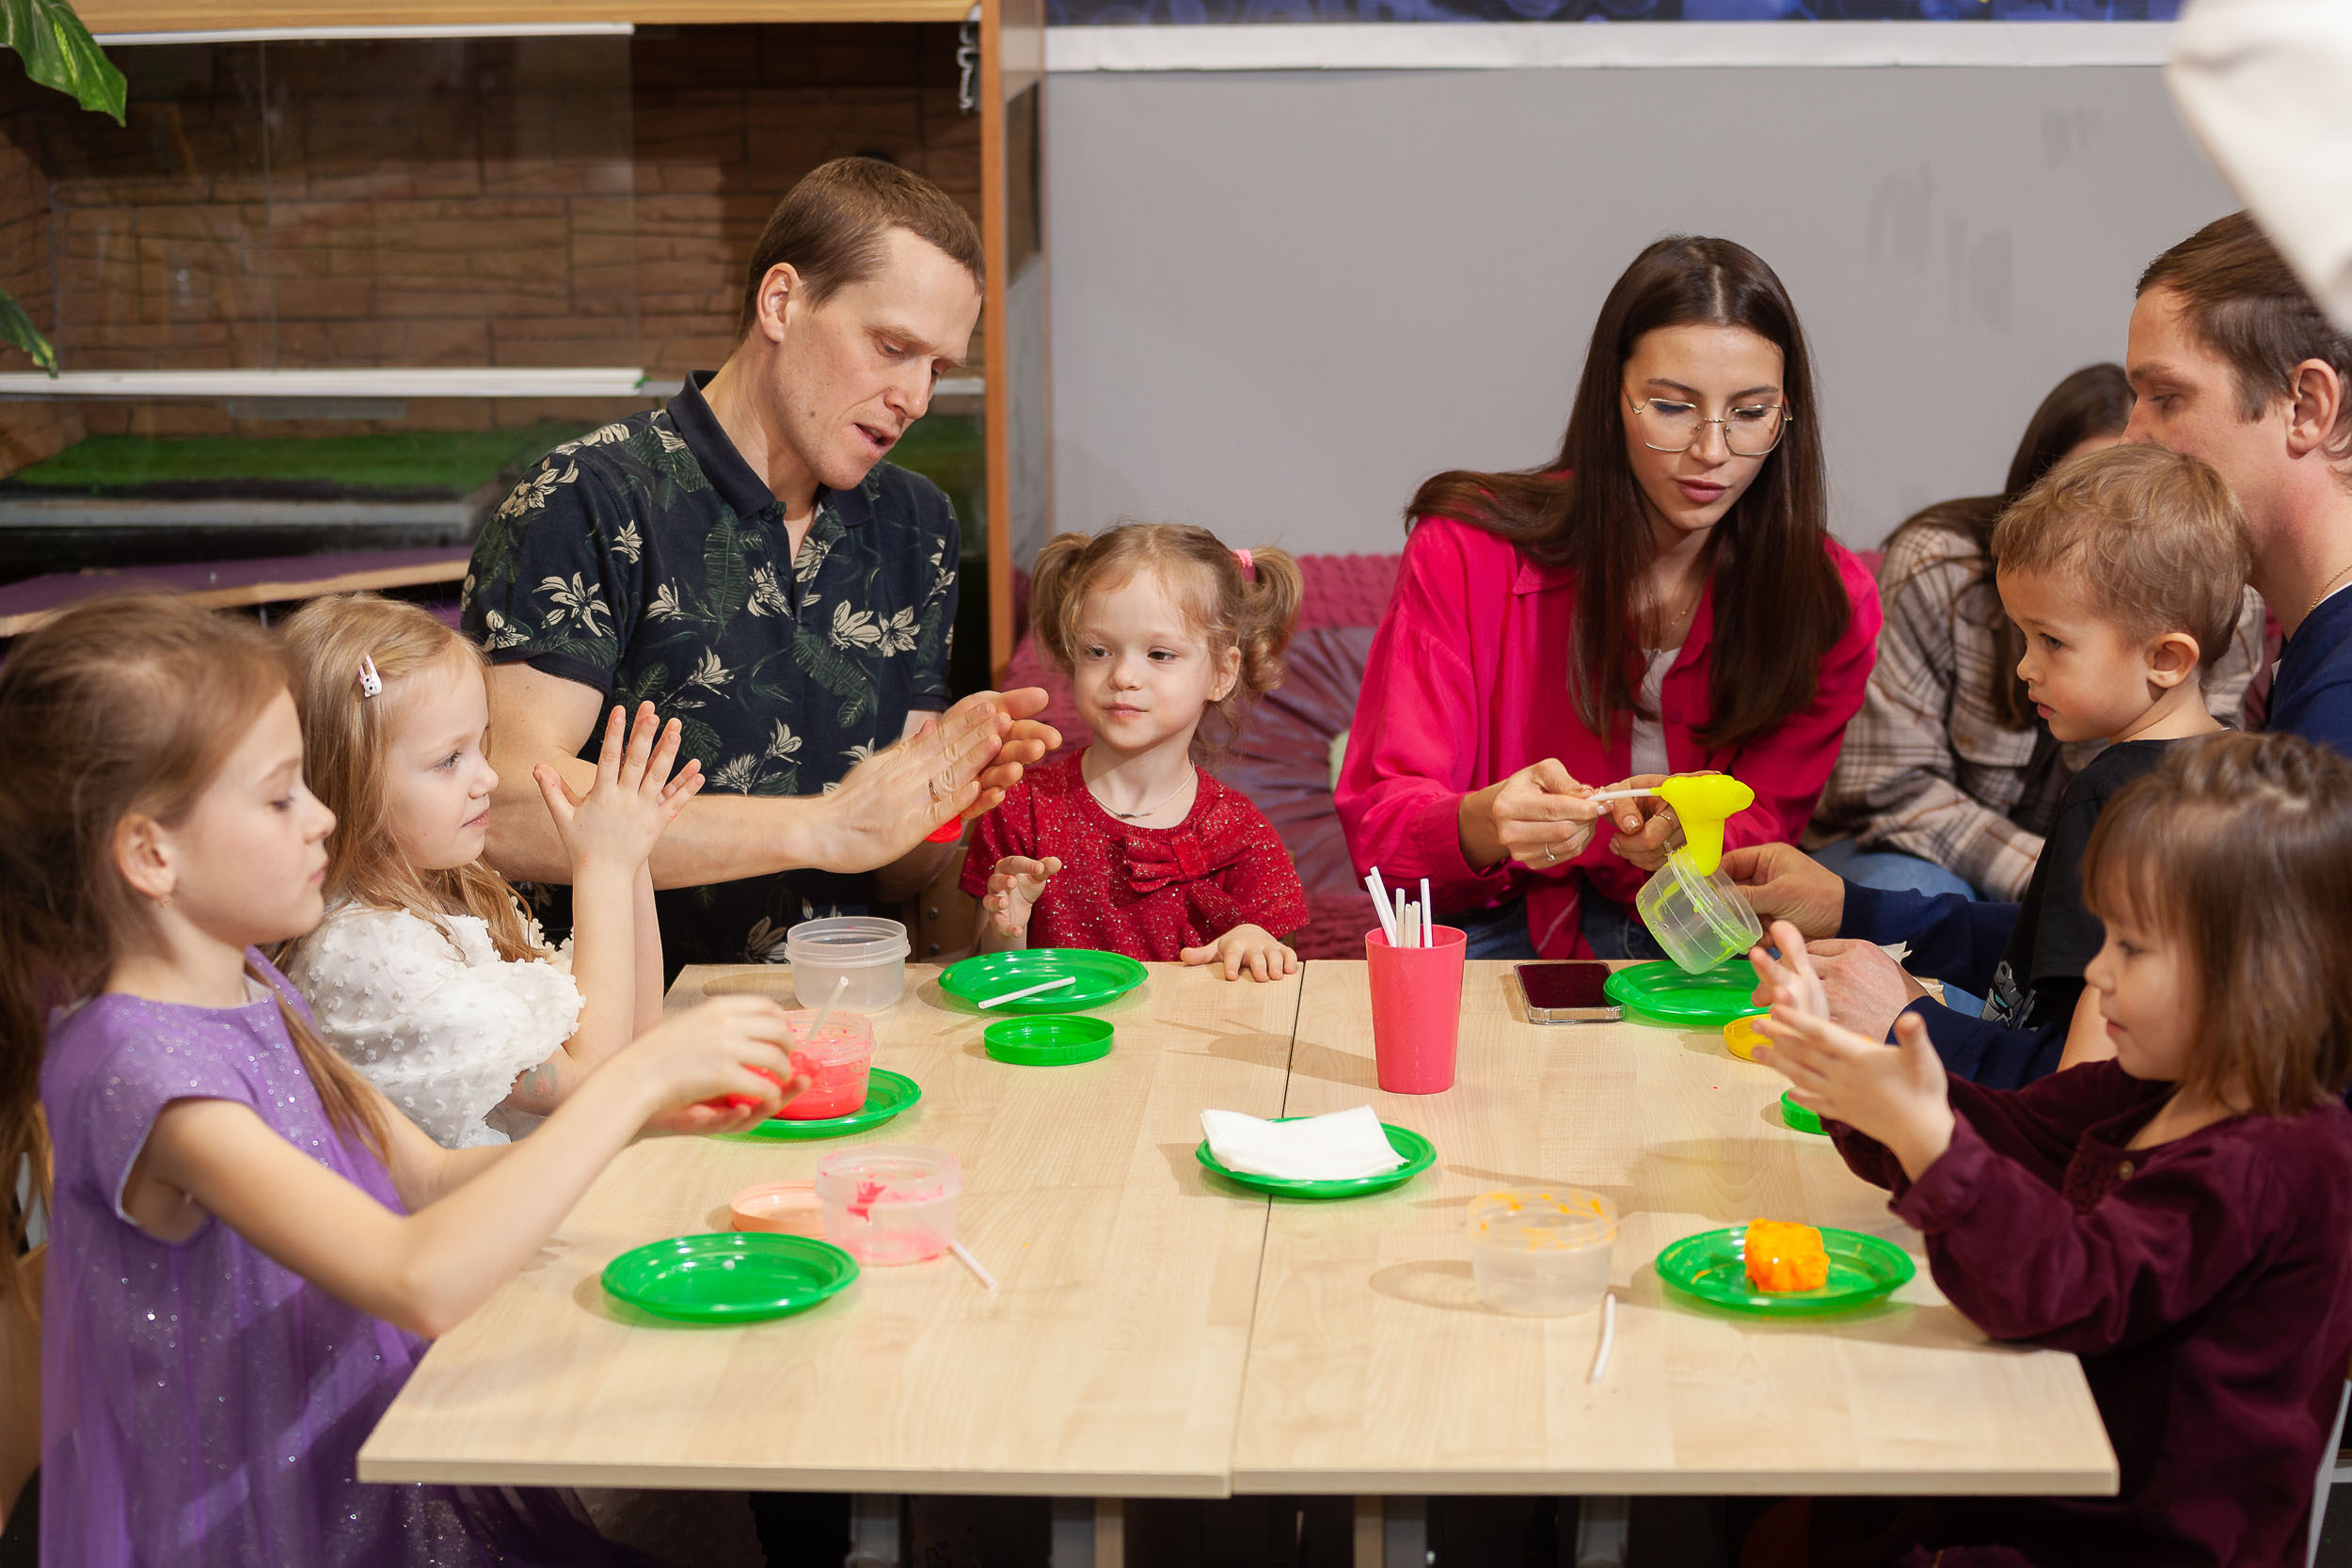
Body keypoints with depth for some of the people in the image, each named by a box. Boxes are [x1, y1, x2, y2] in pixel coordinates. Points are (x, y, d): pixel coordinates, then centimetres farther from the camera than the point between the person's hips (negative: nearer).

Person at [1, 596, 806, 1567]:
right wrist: (632, 1082, -27)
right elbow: (423, 1282, -34)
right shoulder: (138, 1067, -24)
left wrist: (645, 1114, -4)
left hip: (375, 1484, 9)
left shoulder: (248, 985, 5)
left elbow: (427, 1176, 13)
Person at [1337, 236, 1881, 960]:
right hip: (1493, 934, -3)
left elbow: (1759, 829, -1)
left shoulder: (1829, 602, -3)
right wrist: (1486, 825, -37)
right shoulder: (1467, 552, -9)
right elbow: (1378, 825, -11)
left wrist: (1681, 839, -27)